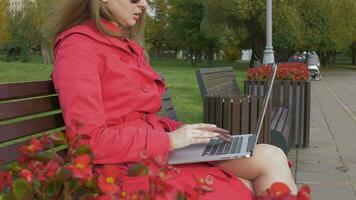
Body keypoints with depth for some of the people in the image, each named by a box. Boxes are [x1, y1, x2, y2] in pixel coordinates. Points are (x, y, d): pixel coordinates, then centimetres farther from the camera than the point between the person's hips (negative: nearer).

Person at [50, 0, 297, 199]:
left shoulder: (129, 46, 19)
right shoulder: (79, 45, -8)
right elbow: (87, 140, -18)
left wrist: (183, 130, 2)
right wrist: (168, 140, -16)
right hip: (130, 169, -8)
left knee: (272, 158, -9)